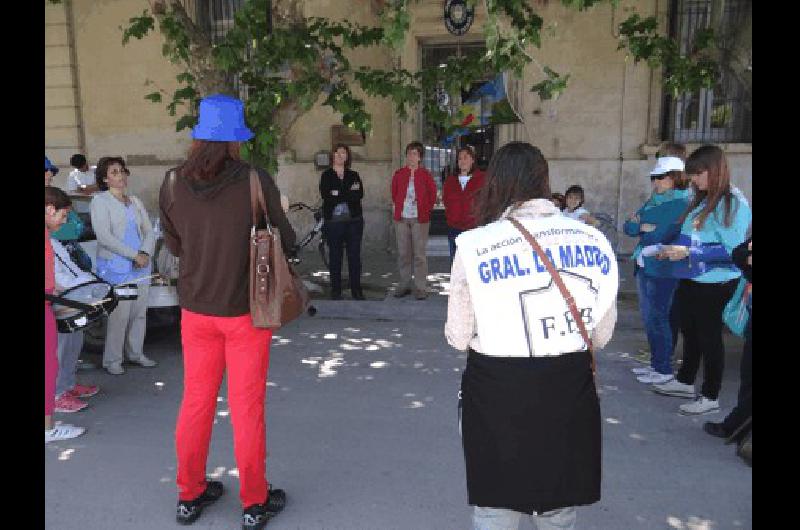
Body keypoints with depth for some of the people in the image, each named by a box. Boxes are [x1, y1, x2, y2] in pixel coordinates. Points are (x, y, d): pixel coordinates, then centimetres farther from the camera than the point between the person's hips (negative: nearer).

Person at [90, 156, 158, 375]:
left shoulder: (135, 201, 15)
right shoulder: (100, 201, -3)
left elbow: (149, 232, 11)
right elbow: (104, 236, -13)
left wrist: (145, 253, -8)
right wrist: (134, 255, -15)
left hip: (140, 266, 6)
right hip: (116, 268, -5)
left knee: (139, 312, 10)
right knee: (119, 315, -6)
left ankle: (135, 353, 25)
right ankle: (112, 360, 7)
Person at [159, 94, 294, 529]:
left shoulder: (174, 183, -6)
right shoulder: (256, 180, -16)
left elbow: (174, 245, 6)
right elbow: (285, 241, -7)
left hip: (195, 309, 3)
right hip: (246, 310, -3)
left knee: (195, 402, 17)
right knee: (247, 407, 9)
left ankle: (190, 495, 34)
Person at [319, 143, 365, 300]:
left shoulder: (353, 175, 12)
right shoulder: (326, 175, 6)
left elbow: (360, 194, -4)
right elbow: (326, 196, -10)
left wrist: (339, 195, -12)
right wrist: (349, 193, -9)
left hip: (354, 220, 2)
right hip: (334, 221, -2)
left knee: (355, 256, 3)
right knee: (335, 256, 2)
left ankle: (356, 289, 10)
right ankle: (335, 290, 10)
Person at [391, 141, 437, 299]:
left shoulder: (425, 175, -1)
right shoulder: (399, 174, 6)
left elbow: (432, 194, 7)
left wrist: (426, 210, 5)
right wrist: (398, 207, 12)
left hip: (420, 219, -3)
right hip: (401, 218, 3)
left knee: (419, 254, -2)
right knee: (403, 253, 8)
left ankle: (421, 288, 4)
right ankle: (404, 285, 18)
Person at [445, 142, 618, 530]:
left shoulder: (476, 245, -13)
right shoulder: (591, 239, -4)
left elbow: (458, 337, -6)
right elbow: (602, 335, 4)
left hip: (498, 392, -3)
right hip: (571, 390, 3)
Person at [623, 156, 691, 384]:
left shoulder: (683, 204, -11)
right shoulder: (653, 201, 14)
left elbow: (665, 234, -22)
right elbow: (628, 227, 10)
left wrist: (639, 226, -7)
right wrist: (645, 227, -11)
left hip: (663, 270, -8)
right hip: (644, 268, 8)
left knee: (658, 318, -3)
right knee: (648, 318, 13)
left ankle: (664, 369, 8)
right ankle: (655, 363, 25)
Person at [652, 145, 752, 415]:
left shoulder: (734, 203, -16)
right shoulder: (701, 201, 8)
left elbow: (731, 250, -21)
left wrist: (688, 252, -23)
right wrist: (672, 249, 4)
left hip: (714, 284, -8)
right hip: (690, 279, 8)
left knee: (709, 337, 5)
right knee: (690, 332, 20)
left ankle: (710, 397, 21)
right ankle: (685, 382, 38)